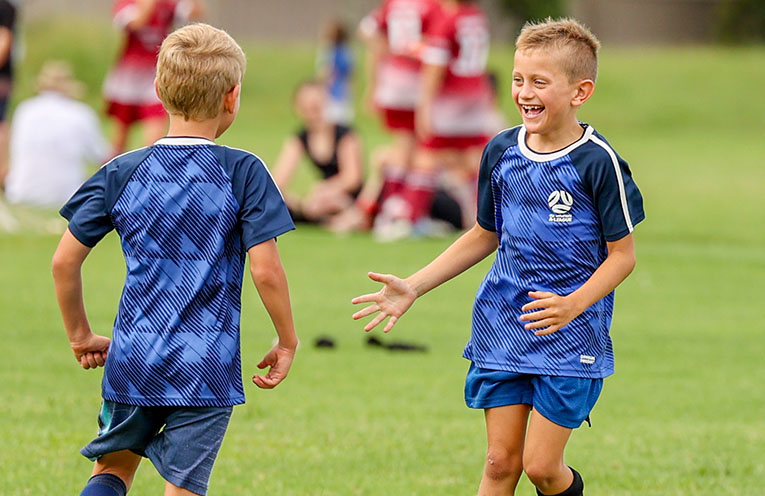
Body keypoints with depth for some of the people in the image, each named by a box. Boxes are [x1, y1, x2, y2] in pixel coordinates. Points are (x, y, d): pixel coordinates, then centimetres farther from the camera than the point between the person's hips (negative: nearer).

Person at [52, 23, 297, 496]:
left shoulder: (121, 173, 2)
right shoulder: (244, 173, -7)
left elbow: (65, 261, 3)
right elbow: (265, 270, -11)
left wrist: (81, 335, 17)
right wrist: (287, 341, 4)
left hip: (132, 362, 3)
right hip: (207, 369, -3)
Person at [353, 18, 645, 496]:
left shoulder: (598, 161, -14)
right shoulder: (501, 152, 4)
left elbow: (622, 254, -10)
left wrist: (573, 304, -26)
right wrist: (413, 288, 12)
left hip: (571, 336, -5)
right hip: (502, 330, 5)